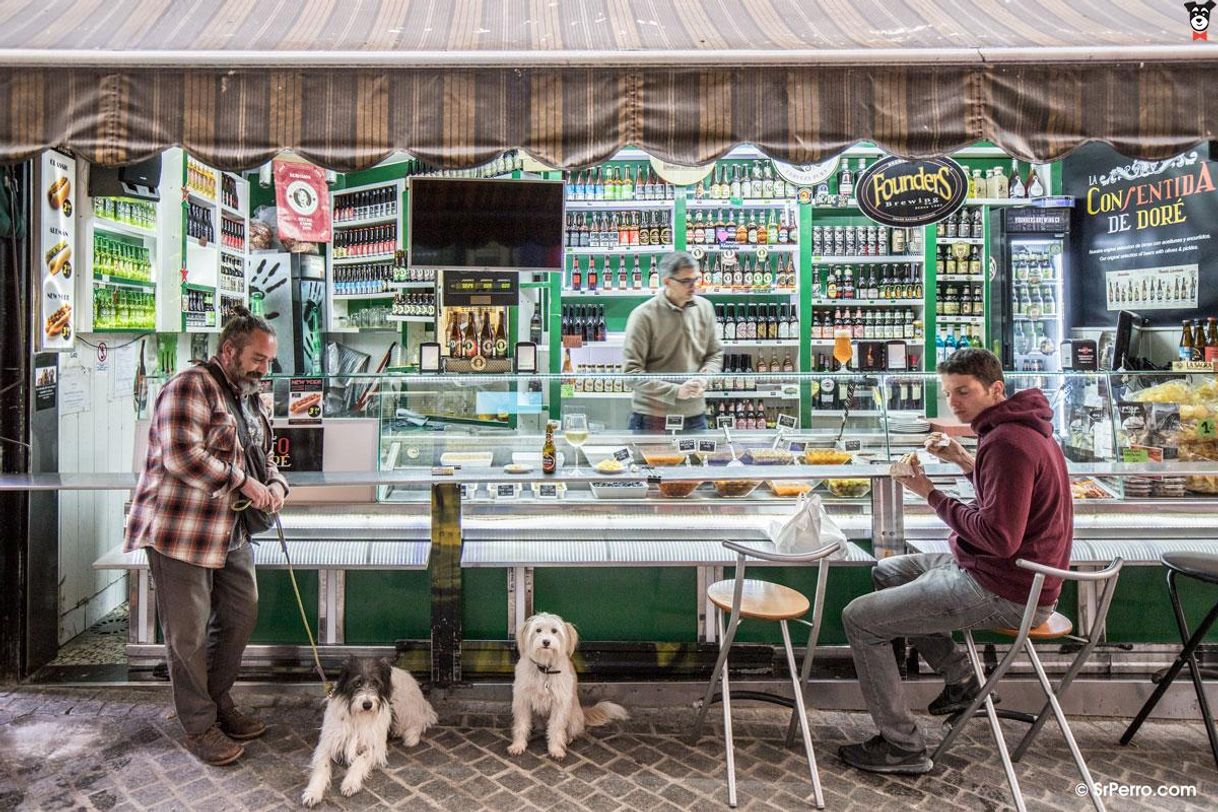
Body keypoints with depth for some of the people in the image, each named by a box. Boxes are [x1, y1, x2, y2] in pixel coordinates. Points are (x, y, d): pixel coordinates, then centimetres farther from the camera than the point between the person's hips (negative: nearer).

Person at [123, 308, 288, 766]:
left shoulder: (248, 398, 15)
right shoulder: (191, 386, -13)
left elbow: (264, 457, 22)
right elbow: (182, 456, -24)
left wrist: (275, 484, 1)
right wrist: (244, 483, -19)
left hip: (230, 532, 9)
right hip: (181, 530, -9)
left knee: (240, 616, 14)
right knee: (190, 633, 2)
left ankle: (219, 703, 32)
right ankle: (199, 727, 17)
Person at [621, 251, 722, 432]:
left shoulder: (704, 307, 4)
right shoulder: (644, 315, -12)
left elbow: (716, 354, 13)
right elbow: (631, 371, -14)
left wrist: (703, 378, -8)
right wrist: (676, 391, -20)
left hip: (694, 416, 5)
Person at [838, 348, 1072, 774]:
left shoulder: (1007, 441, -23)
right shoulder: (1020, 428, 9)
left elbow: (998, 537, -28)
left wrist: (931, 493, -20)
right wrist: (966, 461, 5)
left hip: (1005, 593, -11)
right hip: (1018, 575, 11)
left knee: (859, 618, -9)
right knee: (886, 571, 22)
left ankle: (903, 747, 3)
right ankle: (959, 676, 21)